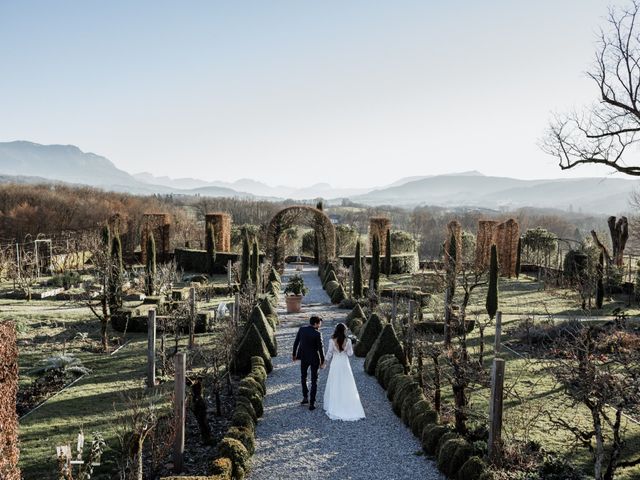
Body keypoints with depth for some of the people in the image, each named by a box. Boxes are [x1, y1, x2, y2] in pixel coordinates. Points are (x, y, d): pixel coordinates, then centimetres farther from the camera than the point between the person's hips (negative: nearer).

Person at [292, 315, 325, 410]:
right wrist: (322, 361, -5)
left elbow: (296, 343, 0)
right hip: (314, 358, -3)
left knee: (303, 377, 26)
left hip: (303, 357, 4)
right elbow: (320, 348, -15)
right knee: (314, 381, 8)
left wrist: (294, 354, 13)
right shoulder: (317, 334, -19)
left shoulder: (301, 329, -8)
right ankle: (312, 403, 8)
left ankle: (305, 397, 31)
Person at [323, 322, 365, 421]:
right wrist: (351, 348, 16)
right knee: (346, 386, 9)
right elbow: (350, 353, -4)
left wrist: (326, 360, 13)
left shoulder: (332, 341, -12)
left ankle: (333, 405, 17)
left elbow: (329, 353, -4)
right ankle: (348, 406, 13)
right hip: (344, 364, 1)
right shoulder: (348, 341, -10)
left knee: (334, 385, 10)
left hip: (335, 364, -1)